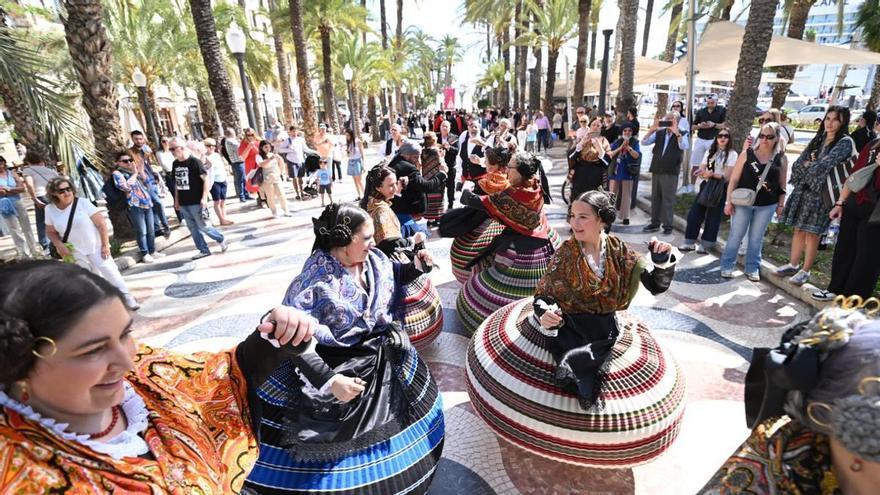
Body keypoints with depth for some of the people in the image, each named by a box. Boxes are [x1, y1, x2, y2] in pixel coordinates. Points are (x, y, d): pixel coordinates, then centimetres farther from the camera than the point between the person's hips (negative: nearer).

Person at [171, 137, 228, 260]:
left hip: (196, 202, -7)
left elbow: (206, 179, -13)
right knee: (192, 228, 9)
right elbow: (176, 183, 17)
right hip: (183, 203, 7)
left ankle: (222, 240, 18)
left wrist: (204, 198, -19)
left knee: (203, 226, -4)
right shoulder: (175, 164, 9)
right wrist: (176, 200, 16)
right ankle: (204, 250, 17)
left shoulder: (194, 162, -11)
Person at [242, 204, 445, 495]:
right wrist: (329, 381, -36)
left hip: (383, 358, 6)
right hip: (335, 366, -6)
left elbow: (392, 277, 15)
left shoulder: (374, 258, -9)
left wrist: (416, 266, -5)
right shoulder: (315, 282, -27)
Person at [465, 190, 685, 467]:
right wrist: (543, 313, -30)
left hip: (605, 326, 2)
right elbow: (542, 294, -7)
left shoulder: (619, 251, -3)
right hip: (568, 323, -1)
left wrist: (663, 261, -24)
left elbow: (656, 286, -3)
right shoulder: (566, 252, -9)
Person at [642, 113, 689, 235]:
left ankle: (668, 226, 5)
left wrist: (676, 132, -22)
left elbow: (684, 146, -17)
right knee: (655, 198, 10)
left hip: (671, 172, -4)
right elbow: (644, 142, 2)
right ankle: (655, 223, 20)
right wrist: (652, 129, -9)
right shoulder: (659, 133, 10)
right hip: (656, 170, 4)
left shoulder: (681, 135, 2)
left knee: (668, 200, -2)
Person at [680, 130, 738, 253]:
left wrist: (712, 174, -26)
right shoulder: (709, 152, 12)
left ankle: (705, 244, 10)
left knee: (713, 217, 1)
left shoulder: (732, 154, -4)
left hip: (721, 188, -4)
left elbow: (727, 176, -11)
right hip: (706, 185, 5)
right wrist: (704, 173, -16)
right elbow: (701, 170, 7)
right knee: (694, 213, -2)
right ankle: (690, 242, 6)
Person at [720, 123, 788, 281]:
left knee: (756, 238, 10)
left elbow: (782, 185, 8)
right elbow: (734, 179, -5)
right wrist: (728, 201, -8)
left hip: (767, 205, 2)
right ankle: (727, 265, 15)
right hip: (743, 202, -2)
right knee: (735, 236, 4)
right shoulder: (747, 154, -5)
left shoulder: (781, 158, 1)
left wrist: (780, 204, 6)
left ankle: (752, 268, 21)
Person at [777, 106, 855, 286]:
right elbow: (798, 163, 7)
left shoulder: (845, 142, -8)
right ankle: (793, 265, 22)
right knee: (798, 229, 11)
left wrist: (808, 165, -2)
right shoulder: (819, 139, 11)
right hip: (803, 190, 6)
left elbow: (824, 166, -18)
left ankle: (805, 271, 12)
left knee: (811, 233, 1)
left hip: (821, 194, -5)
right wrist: (810, 165, -10)